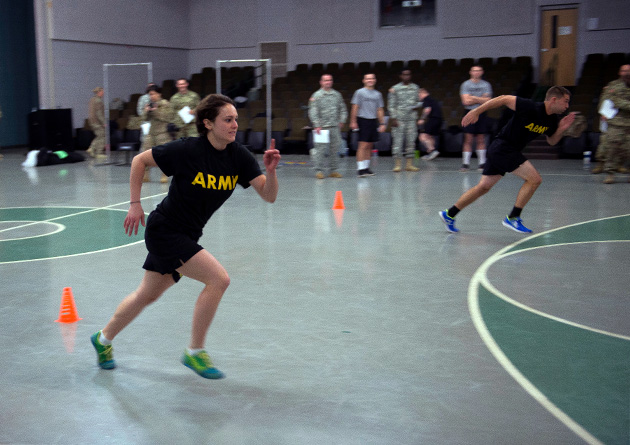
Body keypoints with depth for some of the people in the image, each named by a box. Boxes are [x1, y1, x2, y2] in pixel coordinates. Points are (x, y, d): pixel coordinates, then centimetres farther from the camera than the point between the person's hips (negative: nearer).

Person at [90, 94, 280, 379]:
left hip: (186, 236, 7)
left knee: (147, 295, 20)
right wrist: (135, 204, -9)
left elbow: (268, 196, -11)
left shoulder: (238, 156, -7)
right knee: (218, 278, -19)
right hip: (164, 230, -7)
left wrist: (270, 171, -29)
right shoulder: (187, 150, -20)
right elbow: (139, 160, -8)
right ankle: (194, 353, -2)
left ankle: (103, 339, 43)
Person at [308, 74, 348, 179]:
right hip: (322, 127, -4)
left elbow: (343, 109, 20)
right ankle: (319, 171, 1)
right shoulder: (317, 95, 0)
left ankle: (334, 170, 14)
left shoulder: (337, 95, 14)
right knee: (320, 149, -6)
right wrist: (317, 125, -14)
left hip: (335, 127, 4)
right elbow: (313, 112, -6)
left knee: (335, 148, 6)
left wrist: (342, 121, 8)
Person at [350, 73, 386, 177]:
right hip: (363, 120, -5)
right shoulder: (360, 92, 1)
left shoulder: (378, 94, 15)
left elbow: (380, 110, 17)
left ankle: (366, 167, 14)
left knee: (369, 146, 7)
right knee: (363, 145, -11)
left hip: (374, 121, 5)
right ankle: (360, 168, -11)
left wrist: (382, 123, 11)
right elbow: (355, 108, -2)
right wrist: (353, 122, -9)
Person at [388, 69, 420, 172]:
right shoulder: (395, 89, 0)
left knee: (411, 141, 4)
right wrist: (393, 118, -10)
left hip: (412, 119, 4)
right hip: (399, 119, -4)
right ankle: (397, 164, -4)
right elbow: (391, 105, -2)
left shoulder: (415, 88, 11)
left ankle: (409, 164, 9)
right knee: (398, 140, -7)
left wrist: (416, 106, 0)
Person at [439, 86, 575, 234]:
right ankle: (513, 218, -6)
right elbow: (504, 99, -16)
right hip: (503, 148, -9)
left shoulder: (552, 120, 4)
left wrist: (561, 129, -2)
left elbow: (551, 141, 19)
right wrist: (476, 111, -16)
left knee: (484, 187, 12)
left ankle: (449, 214, 20)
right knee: (534, 179, -14)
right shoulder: (531, 108, -21)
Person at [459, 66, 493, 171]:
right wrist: (480, 99, -7)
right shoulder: (466, 84, 4)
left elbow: (488, 101, -2)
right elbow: (466, 101, -7)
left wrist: (473, 98, -10)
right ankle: (465, 164, -2)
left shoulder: (486, 85, 8)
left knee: (481, 140, 4)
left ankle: (482, 163, 10)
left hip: (481, 114, 1)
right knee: (468, 140, -5)